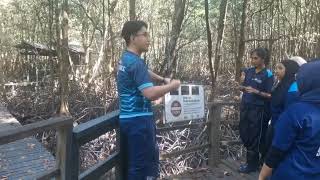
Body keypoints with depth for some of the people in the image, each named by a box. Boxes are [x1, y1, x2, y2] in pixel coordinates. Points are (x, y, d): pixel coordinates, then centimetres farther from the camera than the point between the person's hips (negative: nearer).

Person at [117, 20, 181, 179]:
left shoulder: (126, 59, 13)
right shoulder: (135, 62, -18)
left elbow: (145, 73, 30)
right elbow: (150, 93, -27)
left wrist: (163, 79, 17)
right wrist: (172, 86, -13)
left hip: (128, 118, 10)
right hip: (139, 120, -10)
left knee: (129, 164, 17)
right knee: (143, 165, 0)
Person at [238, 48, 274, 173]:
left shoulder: (267, 75, -12)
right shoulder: (249, 71, 6)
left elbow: (270, 96, -13)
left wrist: (256, 92, -26)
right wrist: (241, 87, -6)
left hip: (258, 110, -7)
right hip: (245, 108, 7)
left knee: (254, 137, 5)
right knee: (244, 134, 16)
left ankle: (252, 164, 22)